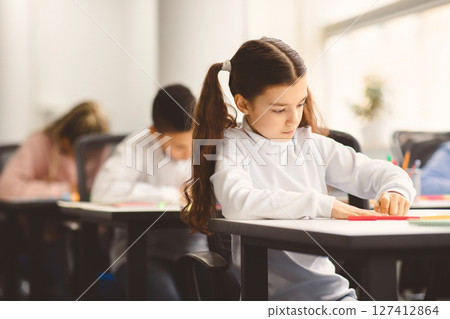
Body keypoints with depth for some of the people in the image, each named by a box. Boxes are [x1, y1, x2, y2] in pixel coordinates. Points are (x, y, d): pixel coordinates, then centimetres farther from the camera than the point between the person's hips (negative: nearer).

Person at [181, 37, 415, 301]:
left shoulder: (312, 144, 12)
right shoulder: (232, 147, -3)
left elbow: (373, 172, 16)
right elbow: (237, 202, -25)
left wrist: (395, 190, -9)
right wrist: (323, 204, -25)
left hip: (331, 289, 5)